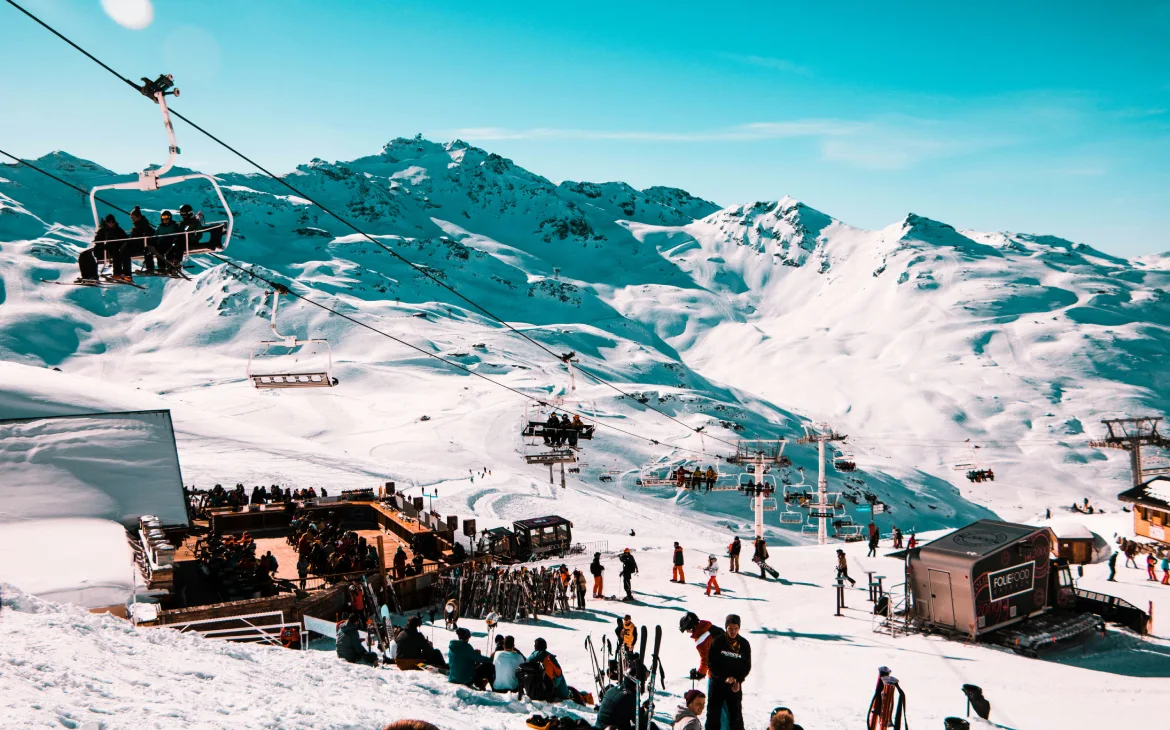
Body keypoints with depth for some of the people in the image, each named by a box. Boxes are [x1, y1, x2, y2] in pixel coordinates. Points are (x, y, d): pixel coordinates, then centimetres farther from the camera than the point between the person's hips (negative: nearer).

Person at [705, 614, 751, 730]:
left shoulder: (744, 644, -3)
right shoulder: (717, 642, -9)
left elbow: (747, 666, 4)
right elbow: (711, 663, -7)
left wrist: (738, 681, -10)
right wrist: (725, 678, -15)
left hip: (736, 685, 1)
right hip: (717, 682, -1)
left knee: (736, 714, 5)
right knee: (713, 712, 4)